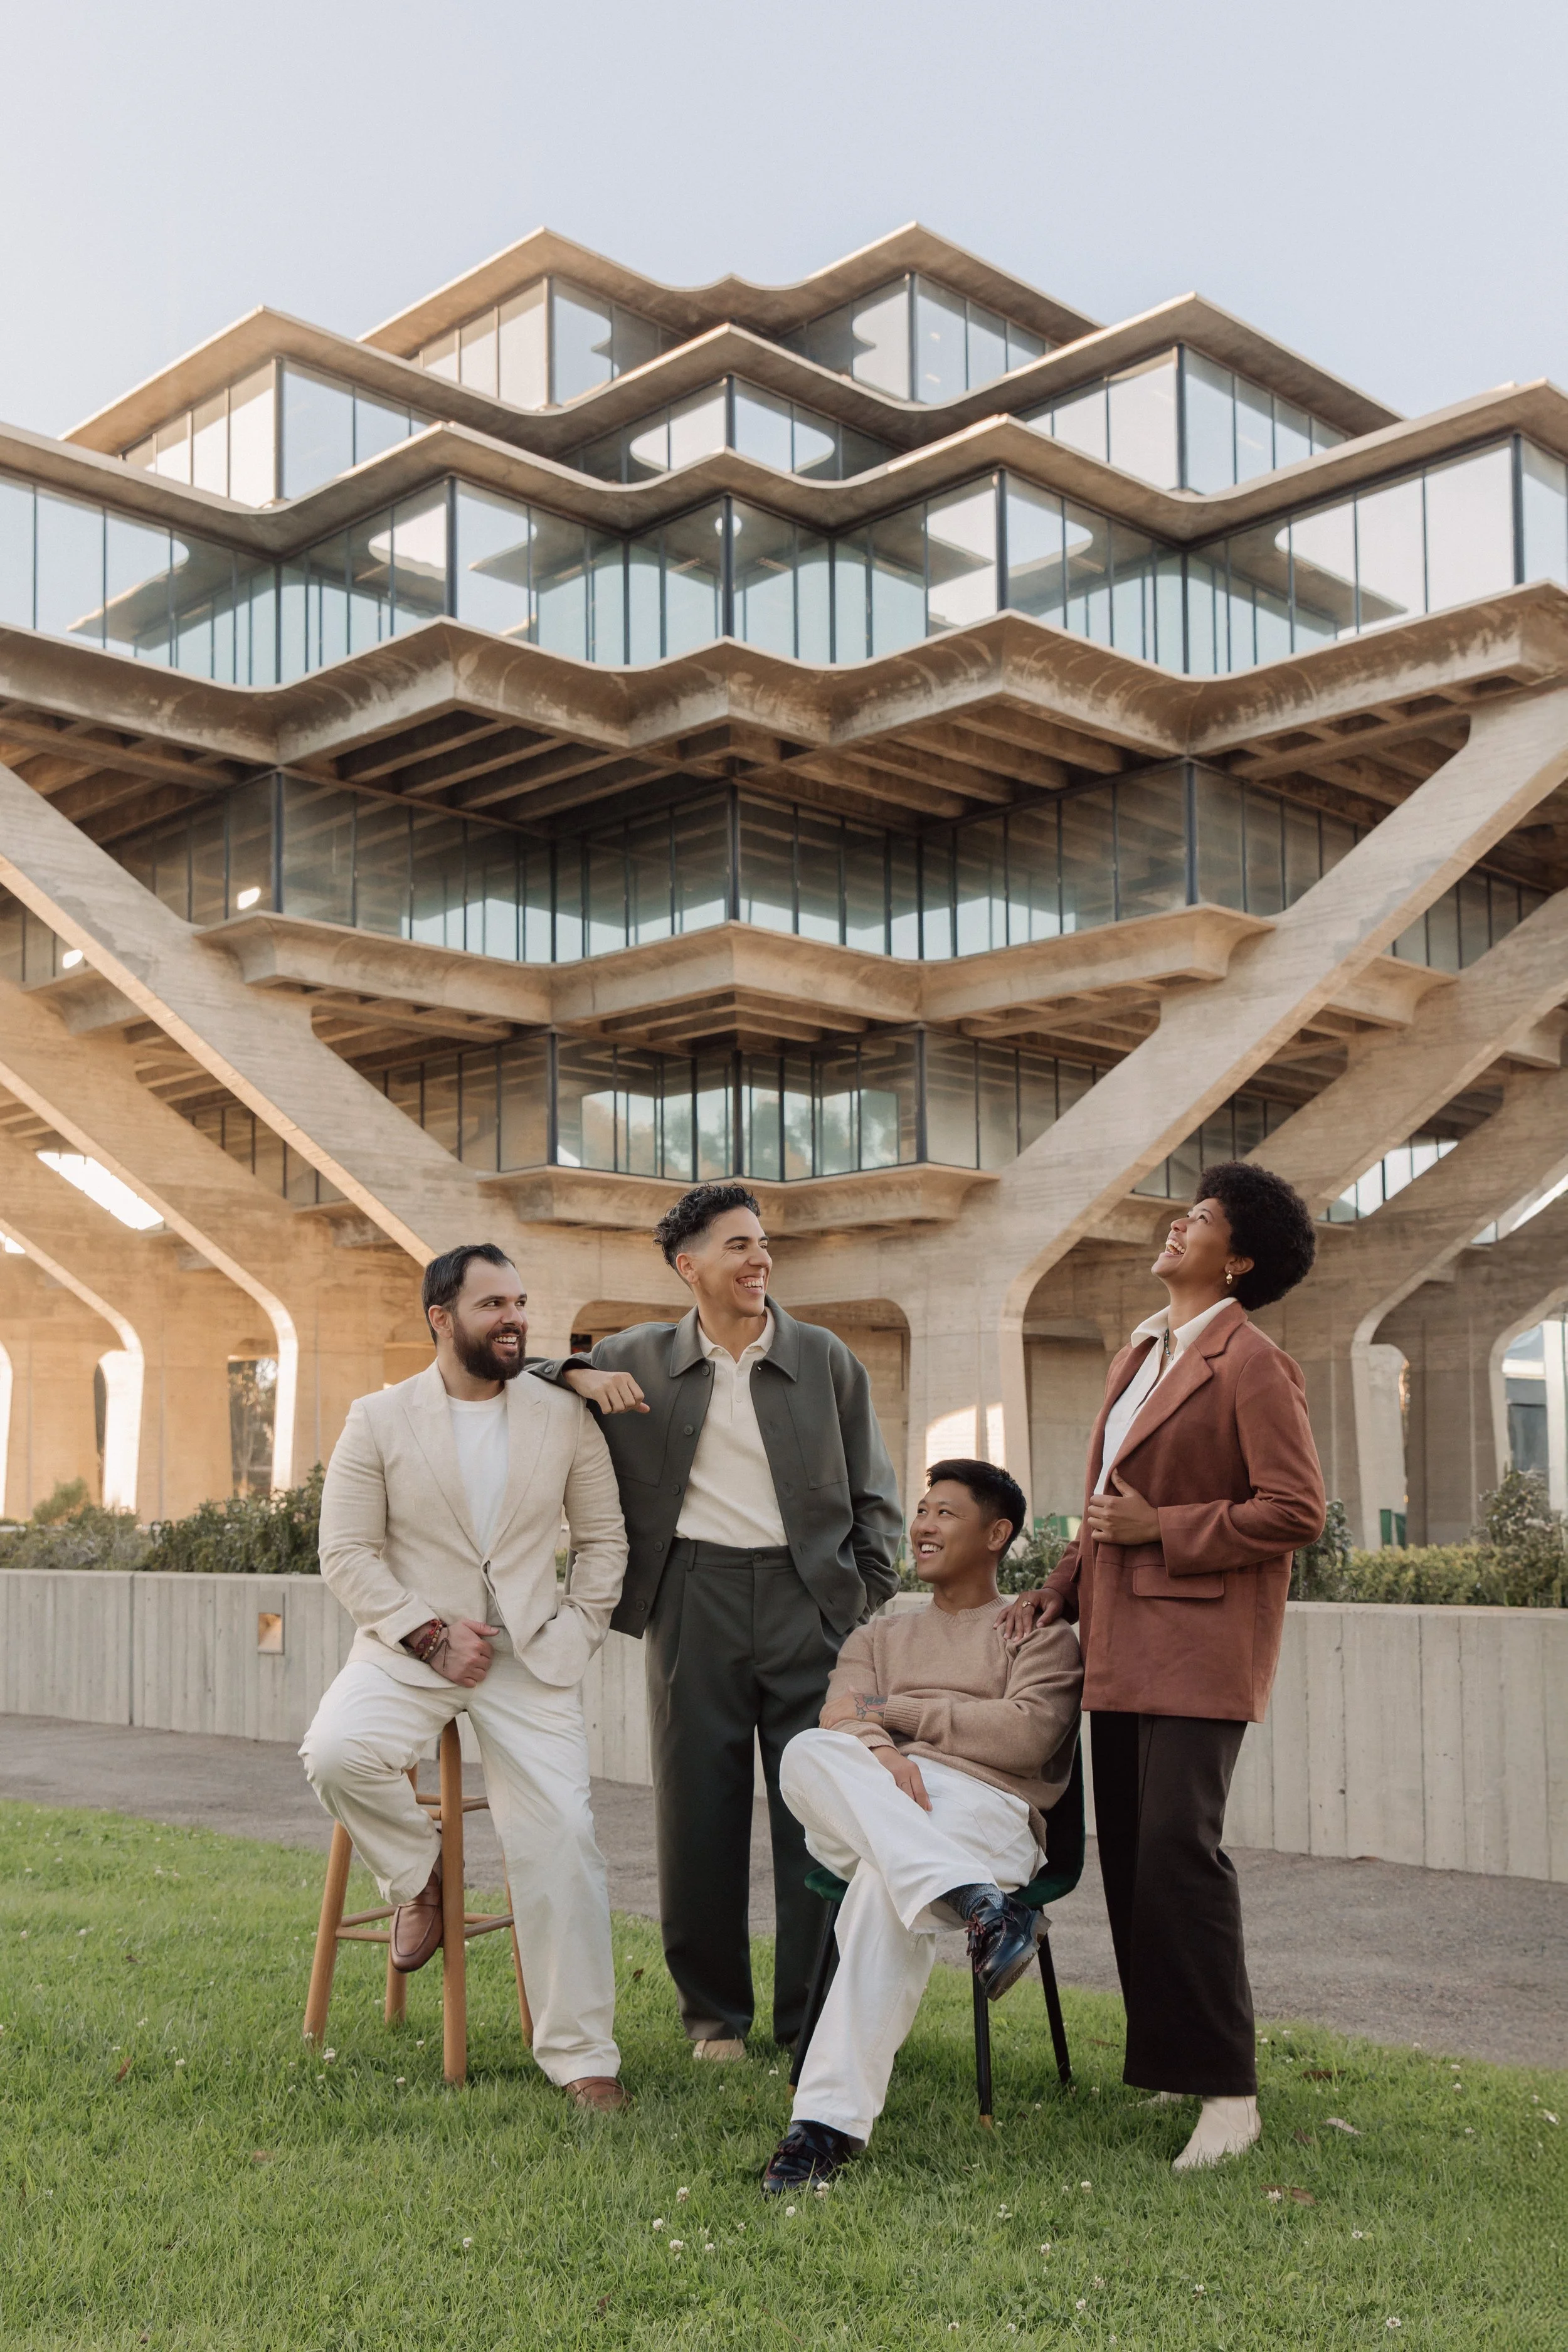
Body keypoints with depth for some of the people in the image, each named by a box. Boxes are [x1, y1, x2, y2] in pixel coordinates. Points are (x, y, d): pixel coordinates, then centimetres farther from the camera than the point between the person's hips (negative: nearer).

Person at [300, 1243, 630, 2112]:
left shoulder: (565, 1418, 4)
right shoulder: (378, 1421, -1)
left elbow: (604, 1540, 9)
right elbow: (347, 1552, -4)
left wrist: (575, 1633, -4)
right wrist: (428, 1634, -14)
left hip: (532, 1657, 1)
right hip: (410, 1646, -1)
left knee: (560, 1840, -9)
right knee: (337, 1753, -30)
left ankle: (580, 2056, 5)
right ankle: (417, 1876, 2)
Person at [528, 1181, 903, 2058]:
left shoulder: (825, 1357, 7)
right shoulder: (642, 1357, 8)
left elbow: (874, 1495, 11)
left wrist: (873, 1604, 1)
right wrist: (577, 1376, -4)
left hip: (809, 1599, 0)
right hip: (696, 1600, 0)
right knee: (699, 1814, 5)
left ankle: (816, 2019, 13)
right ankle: (714, 2013, 21)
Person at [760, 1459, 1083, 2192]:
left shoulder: (1038, 1635, 20)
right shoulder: (877, 1637, 34)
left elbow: (1027, 1734, -1)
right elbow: (841, 1717, 12)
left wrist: (890, 1708, 0)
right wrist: (876, 1750, -15)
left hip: (982, 1809, -4)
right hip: (863, 1811, 4)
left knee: (887, 1883, -39)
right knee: (807, 1756, -33)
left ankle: (830, 2118, -43)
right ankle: (978, 1904, -47)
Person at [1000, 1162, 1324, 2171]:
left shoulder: (1252, 1365, -8)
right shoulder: (1140, 1356, 19)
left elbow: (1298, 1510, -14)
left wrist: (1162, 1529, -15)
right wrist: (1059, 1587, 14)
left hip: (1197, 1642, -9)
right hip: (1120, 1640, 9)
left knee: (1178, 1849, -13)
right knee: (1130, 1855, 9)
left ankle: (1228, 2091, -5)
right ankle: (1171, 2059, 20)